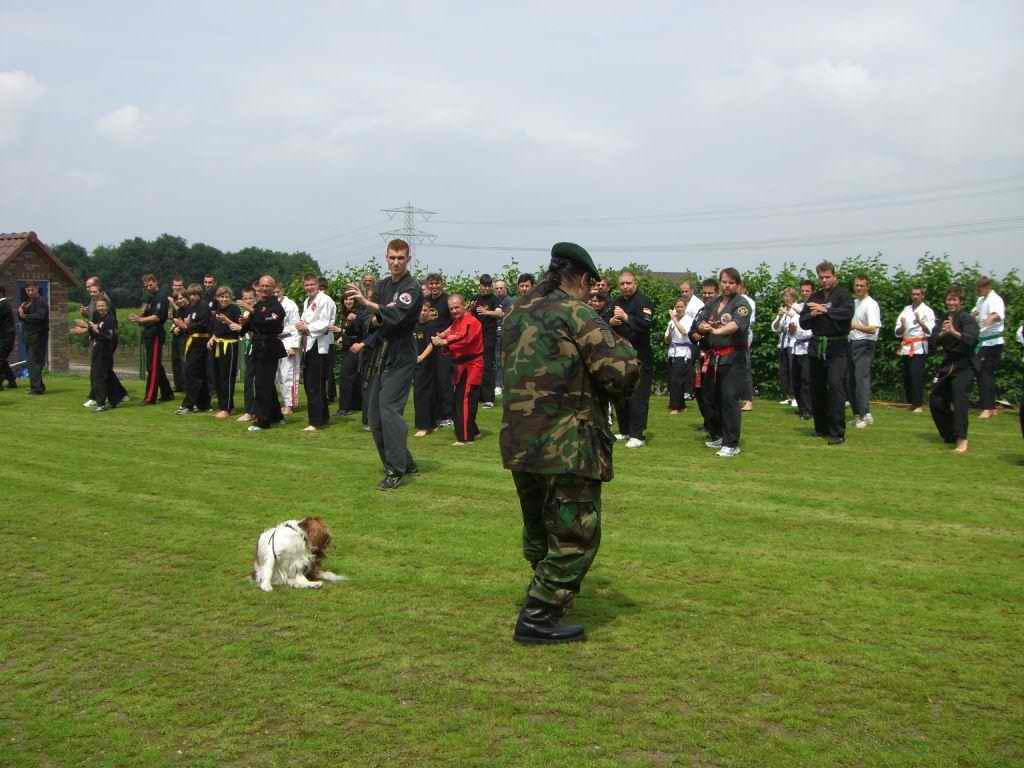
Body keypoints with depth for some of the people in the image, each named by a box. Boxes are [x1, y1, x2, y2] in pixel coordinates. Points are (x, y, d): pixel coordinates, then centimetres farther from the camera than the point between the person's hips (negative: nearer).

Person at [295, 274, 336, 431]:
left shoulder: (325, 300, -11)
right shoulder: (307, 302, 19)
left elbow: (324, 324, -17)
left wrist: (307, 327, -14)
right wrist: (301, 326, 2)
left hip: (320, 346, -10)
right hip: (308, 345, 10)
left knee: (315, 385, -9)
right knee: (308, 382, 13)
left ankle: (317, 421, -5)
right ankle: (323, 417, 23)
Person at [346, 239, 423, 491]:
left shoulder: (412, 289, -10)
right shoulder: (382, 285, 14)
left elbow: (396, 315, -28)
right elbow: (373, 321, 15)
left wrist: (367, 304, -41)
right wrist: (374, 320, -9)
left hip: (400, 358, -8)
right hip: (380, 355, 8)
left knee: (389, 409, -16)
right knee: (374, 414, 10)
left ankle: (395, 470, -10)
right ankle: (406, 463, 21)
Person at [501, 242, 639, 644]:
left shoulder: (518, 313, 12)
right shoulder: (577, 314, -12)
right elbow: (623, 370, -17)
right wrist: (618, 343, 4)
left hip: (518, 442, 8)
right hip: (568, 447, -8)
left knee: (538, 528, 24)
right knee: (575, 536, 2)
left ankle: (543, 592, 39)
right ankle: (538, 618, 3)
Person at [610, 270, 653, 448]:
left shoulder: (643, 302, -7)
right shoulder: (617, 303, 16)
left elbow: (646, 324, -22)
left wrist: (626, 317, -29)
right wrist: (611, 322, -3)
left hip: (639, 356, -8)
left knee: (638, 397, -7)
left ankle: (638, 435, -4)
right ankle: (624, 431, 23)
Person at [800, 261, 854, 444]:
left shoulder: (843, 294, -1)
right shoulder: (814, 297, 15)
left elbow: (847, 313, -20)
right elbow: (803, 321, 11)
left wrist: (824, 310, -15)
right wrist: (812, 314, -9)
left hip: (837, 348, -6)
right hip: (817, 347, 6)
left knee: (836, 386, -14)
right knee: (816, 388, 10)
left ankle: (837, 432, -12)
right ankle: (821, 428, 24)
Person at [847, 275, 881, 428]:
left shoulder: (871, 304, -11)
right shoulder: (853, 302, 16)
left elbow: (872, 329, -22)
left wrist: (855, 326, -35)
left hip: (865, 345, -8)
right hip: (852, 343, 9)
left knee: (862, 378, -17)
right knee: (851, 380, 8)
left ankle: (865, 414, -21)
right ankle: (857, 414, 15)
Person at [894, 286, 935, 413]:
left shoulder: (927, 311, 2)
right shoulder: (906, 310, 15)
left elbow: (930, 331, -8)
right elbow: (897, 332, 13)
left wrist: (920, 322, -23)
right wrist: (902, 327, -8)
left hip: (919, 347, -5)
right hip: (905, 348, 5)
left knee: (916, 375, -14)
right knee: (907, 377, 6)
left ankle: (918, 404, -11)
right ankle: (910, 402, 18)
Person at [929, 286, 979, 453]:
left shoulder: (967, 319, -8)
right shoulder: (943, 319, 11)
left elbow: (971, 339, -25)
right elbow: (933, 343, 2)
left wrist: (954, 332, -40)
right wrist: (942, 333, -18)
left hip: (964, 367, -7)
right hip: (947, 365, 7)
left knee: (959, 399, -22)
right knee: (936, 401, 12)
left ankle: (961, 440, -25)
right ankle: (950, 435, 28)